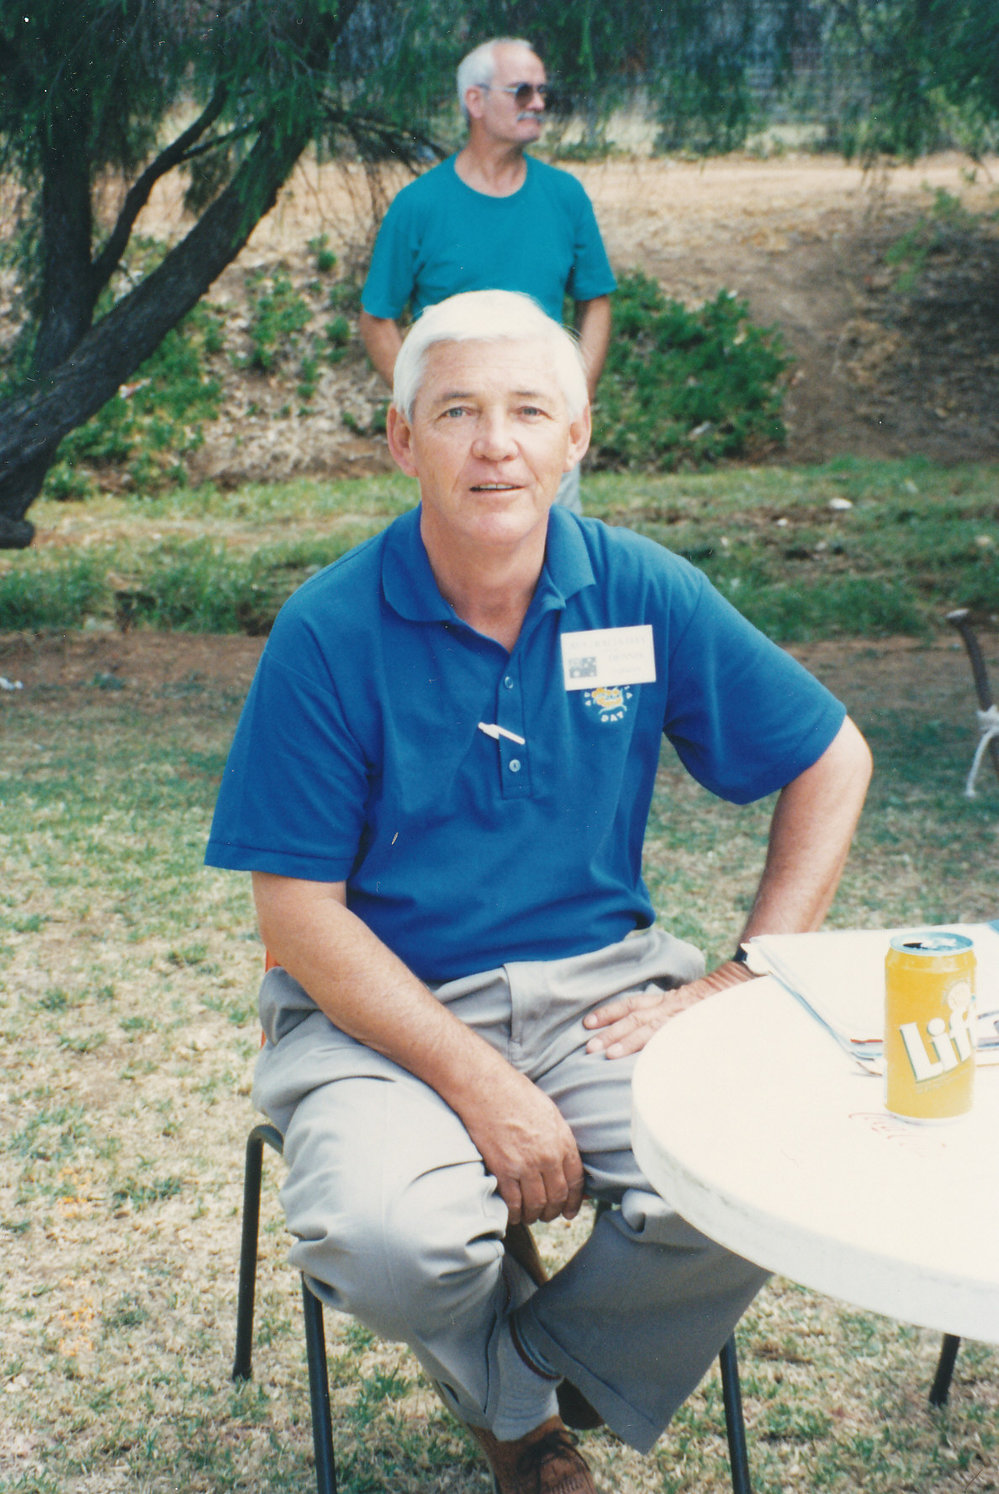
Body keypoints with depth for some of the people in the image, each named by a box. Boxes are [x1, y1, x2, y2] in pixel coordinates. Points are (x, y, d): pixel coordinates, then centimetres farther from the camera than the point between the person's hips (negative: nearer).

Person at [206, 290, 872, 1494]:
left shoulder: (644, 594, -2)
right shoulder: (329, 631, -10)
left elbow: (831, 761, 8)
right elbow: (299, 912, -9)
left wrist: (748, 977, -2)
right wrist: (482, 1087, -18)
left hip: (600, 984, 2)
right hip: (385, 1010, -2)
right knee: (385, 1239, -30)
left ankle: (551, 1363, 9)